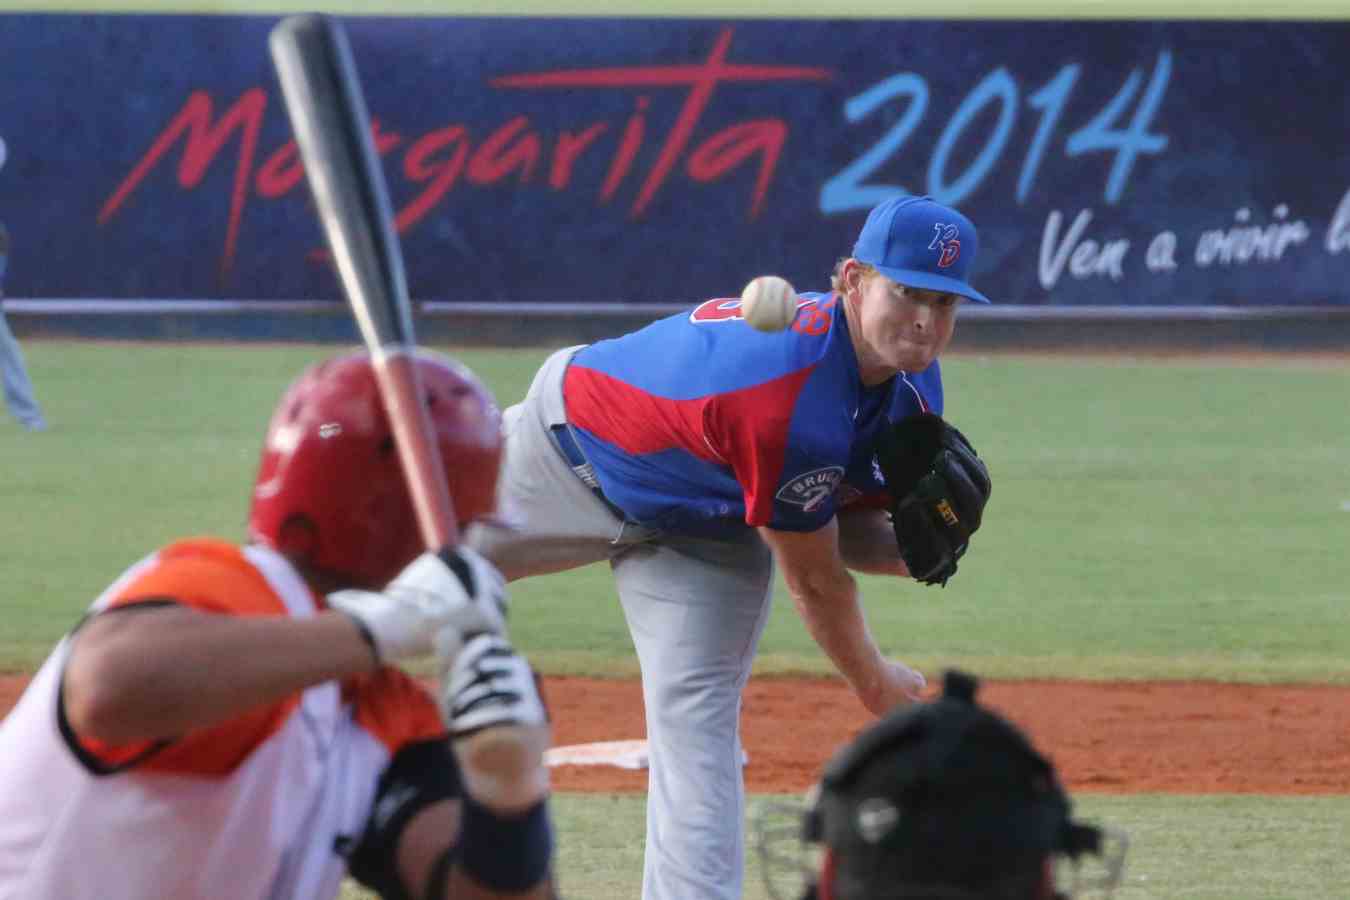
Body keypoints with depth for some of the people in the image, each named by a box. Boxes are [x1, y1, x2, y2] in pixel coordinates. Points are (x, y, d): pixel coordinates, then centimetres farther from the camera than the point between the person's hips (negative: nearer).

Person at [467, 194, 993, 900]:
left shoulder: (912, 390, -17)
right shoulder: (787, 398, -42)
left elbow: (846, 530, -6)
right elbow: (813, 579, -28)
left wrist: (912, 550, -29)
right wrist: (873, 683, -12)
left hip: (708, 536, 6)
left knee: (699, 733, -4)